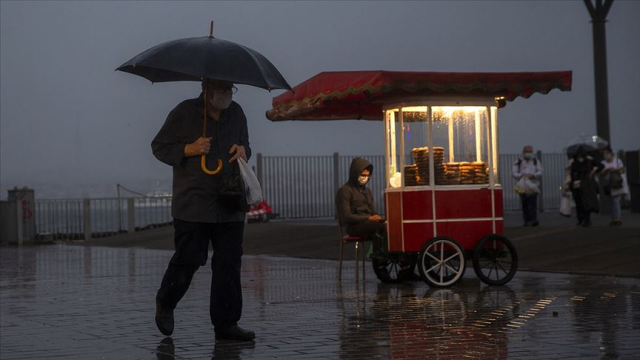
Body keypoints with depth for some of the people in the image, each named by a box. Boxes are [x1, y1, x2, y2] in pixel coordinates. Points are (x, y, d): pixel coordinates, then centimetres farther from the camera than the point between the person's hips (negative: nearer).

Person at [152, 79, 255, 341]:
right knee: (188, 259, -2)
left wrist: (243, 151, 1)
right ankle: (165, 303, 27)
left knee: (229, 263, 2)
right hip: (193, 204, -5)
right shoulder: (184, 113, -4)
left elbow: (244, 145, 26)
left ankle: (226, 324, 9)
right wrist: (189, 149, -14)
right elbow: (159, 147, 1)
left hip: (229, 206, 5)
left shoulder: (236, 113, 12)